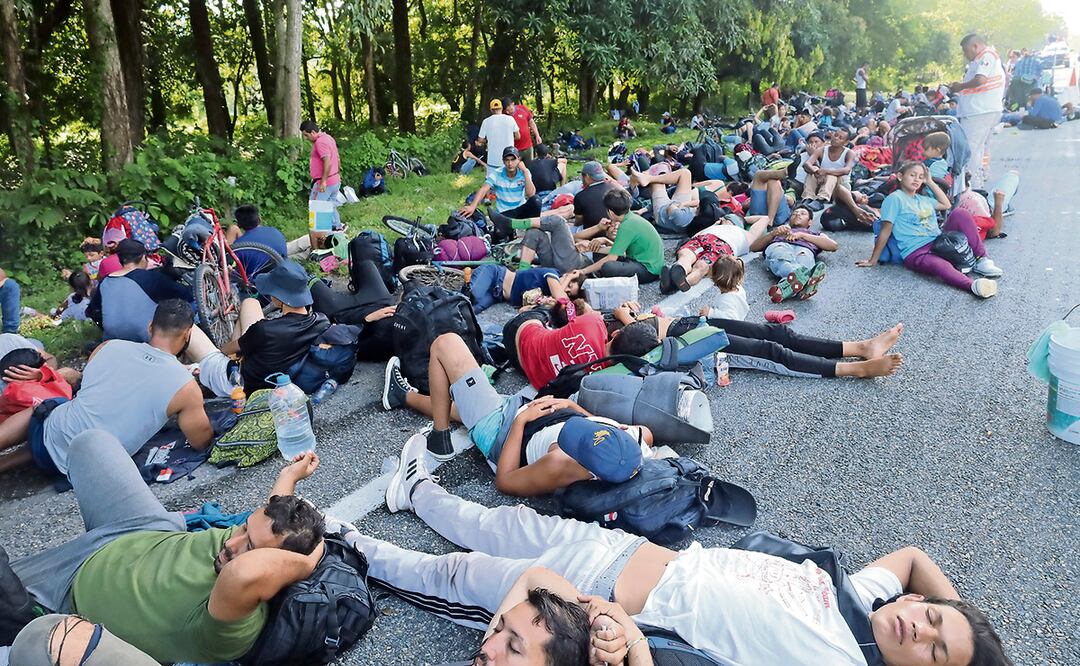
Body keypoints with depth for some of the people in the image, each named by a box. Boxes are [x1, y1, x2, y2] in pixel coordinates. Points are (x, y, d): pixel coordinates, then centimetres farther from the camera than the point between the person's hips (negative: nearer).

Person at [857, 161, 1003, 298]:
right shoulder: (895, 198, -1)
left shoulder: (923, 199, 23)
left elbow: (946, 205, 37)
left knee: (961, 214, -12)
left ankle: (982, 260, -15)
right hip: (917, 253, -8)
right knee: (941, 266, -41)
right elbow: (886, 230, -6)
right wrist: (873, 261, -9)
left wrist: (930, 182, 29)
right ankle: (974, 285, -68)